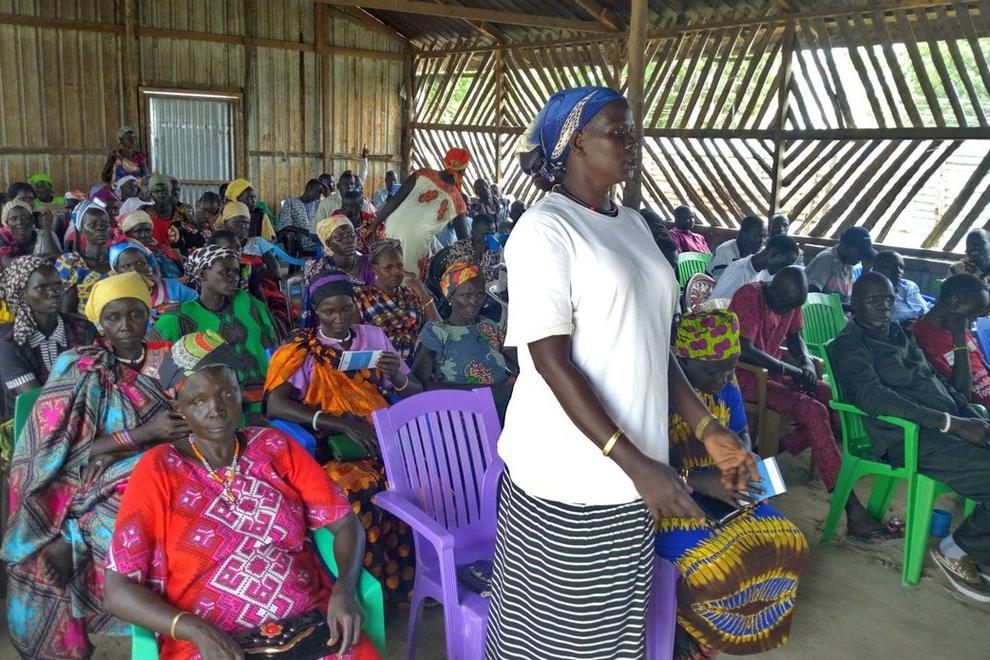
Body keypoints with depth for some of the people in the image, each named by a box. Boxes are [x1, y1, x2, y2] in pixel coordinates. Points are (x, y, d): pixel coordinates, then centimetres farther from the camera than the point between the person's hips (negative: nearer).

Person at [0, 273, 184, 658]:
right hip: (94, 487, -2)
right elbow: (72, 451, -7)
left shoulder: (166, 361, 5)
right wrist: (145, 432, -18)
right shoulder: (78, 370, -1)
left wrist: (116, 449, -12)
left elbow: (186, 428, 2)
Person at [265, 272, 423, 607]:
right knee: (358, 496, -34)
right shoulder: (302, 349, 4)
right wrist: (343, 423, -23)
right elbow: (275, 404, -12)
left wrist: (397, 377, -9)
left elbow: (416, 392, 16)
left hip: (385, 439, 4)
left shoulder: (373, 336, 14)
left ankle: (420, 576, -3)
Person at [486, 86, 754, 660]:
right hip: (565, 479, -7)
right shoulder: (545, 230, -12)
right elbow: (552, 360, -18)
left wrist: (707, 427, 7)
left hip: (632, 469, 7)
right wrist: (636, 462, -21)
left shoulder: (633, 224, 10)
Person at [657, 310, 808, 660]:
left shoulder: (726, 388, 2)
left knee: (787, 543, -8)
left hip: (720, 490, 8)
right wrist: (699, 481, -31)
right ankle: (681, 628, 5)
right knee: (715, 568, -28)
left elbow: (740, 434, 18)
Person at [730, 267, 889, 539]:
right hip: (745, 376, -9)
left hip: (773, 371, 9)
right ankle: (852, 510, -25)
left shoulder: (789, 300, 4)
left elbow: (794, 338, 16)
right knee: (813, 411, -25)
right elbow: (745, 351, -27)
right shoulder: (749, 296, -20)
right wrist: (793, 371, -20)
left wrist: (807, 364, -5)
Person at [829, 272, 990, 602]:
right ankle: (957, 550, -1)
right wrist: (951, 423, -20)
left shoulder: (900, 334, 24)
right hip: (910, 437, -8)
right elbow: (873, 398, -16)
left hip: (948, 424, 8)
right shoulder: (848, 345, -1)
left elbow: (934, 378, 23)